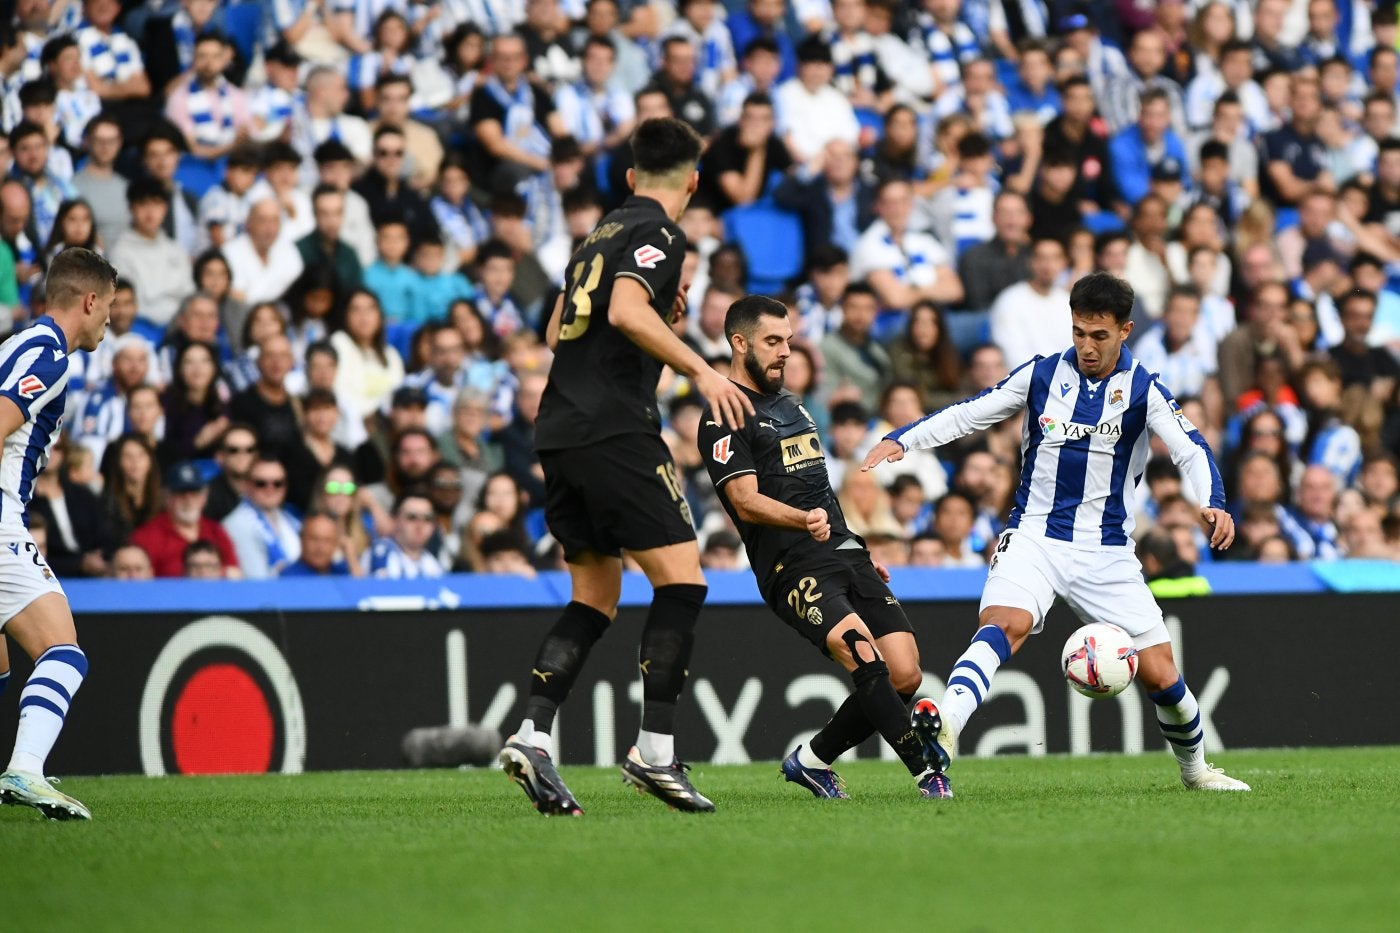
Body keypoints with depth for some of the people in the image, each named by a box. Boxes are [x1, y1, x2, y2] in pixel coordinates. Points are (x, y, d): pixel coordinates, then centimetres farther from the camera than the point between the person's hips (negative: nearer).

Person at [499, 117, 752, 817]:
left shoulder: (603, 234, 21)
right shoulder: (657, 234, -4)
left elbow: (557, 331, 28)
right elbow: (627, 313, -21)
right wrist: (700, 370, -22)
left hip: (559, 433, 9)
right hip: (614, 430, -9)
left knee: (595, 596, 12)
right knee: (681, 579, -6)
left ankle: (532, 735, 0)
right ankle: (654, 751, -13)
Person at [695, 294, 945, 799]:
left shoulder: (789, 404, 25)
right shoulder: (724, 419, -4)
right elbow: (747, 502, -15)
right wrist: (804, 520, -32)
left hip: (846, 553, 8)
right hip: (793, 564, -8)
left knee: (905, 676, -5)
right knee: (865, 657, -28)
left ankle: (812, 759, 13)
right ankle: (926, 771, -29)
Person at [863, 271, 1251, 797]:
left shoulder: (1142, 390, -1)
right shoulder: (1041, 375, 3)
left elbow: (1191, 450, -11)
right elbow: (967, 414, 7)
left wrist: (1213, 504, -31)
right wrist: (901, 440, -8)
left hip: (1107, 551, 0)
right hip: (1033, 537, 0)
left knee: (1159, 676, 0)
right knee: (1005, 623, -32)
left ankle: (1195, 768, 28)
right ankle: (945, 727, -53)